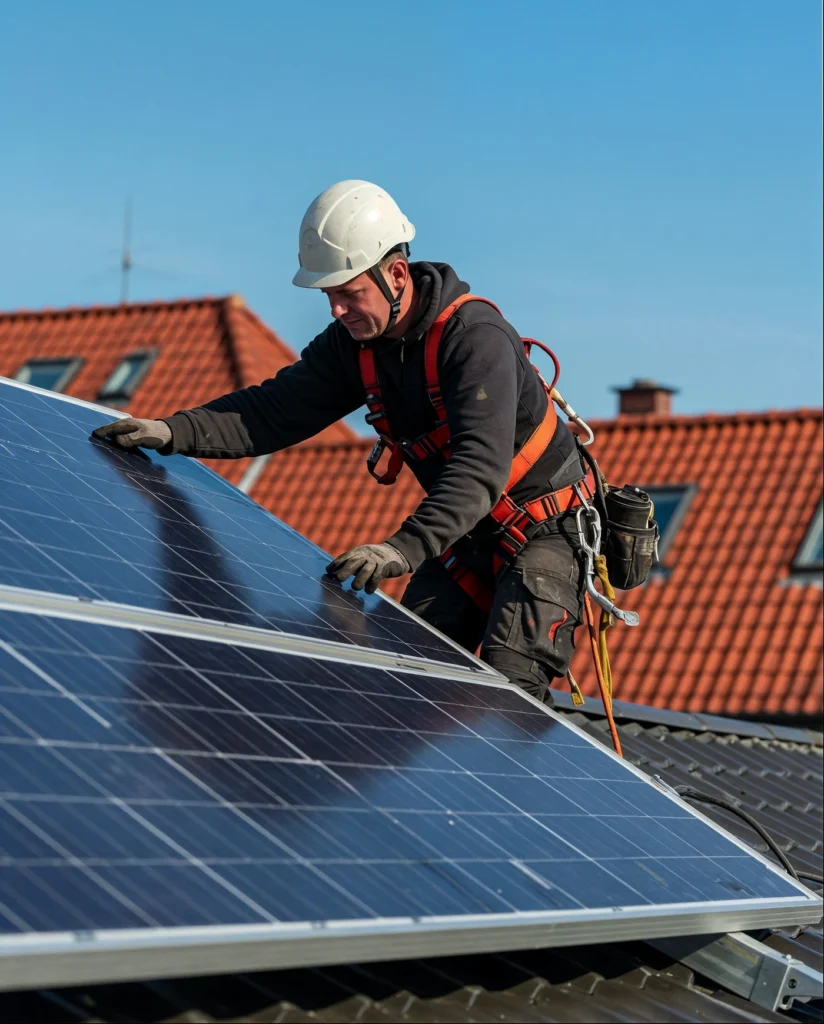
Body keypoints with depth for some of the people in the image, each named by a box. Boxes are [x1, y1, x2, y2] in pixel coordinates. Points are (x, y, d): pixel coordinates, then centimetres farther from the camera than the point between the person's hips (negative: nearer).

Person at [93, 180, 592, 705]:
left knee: (509, 682, -21)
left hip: (550, 527, -8)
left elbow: (480, 465, -39)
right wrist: (173, 432, -21)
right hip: (470, 531, 8)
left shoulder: (477, 337, -29)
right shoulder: (355, 341, -4)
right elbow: (277, 409, -6)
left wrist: (406, 548, -52)